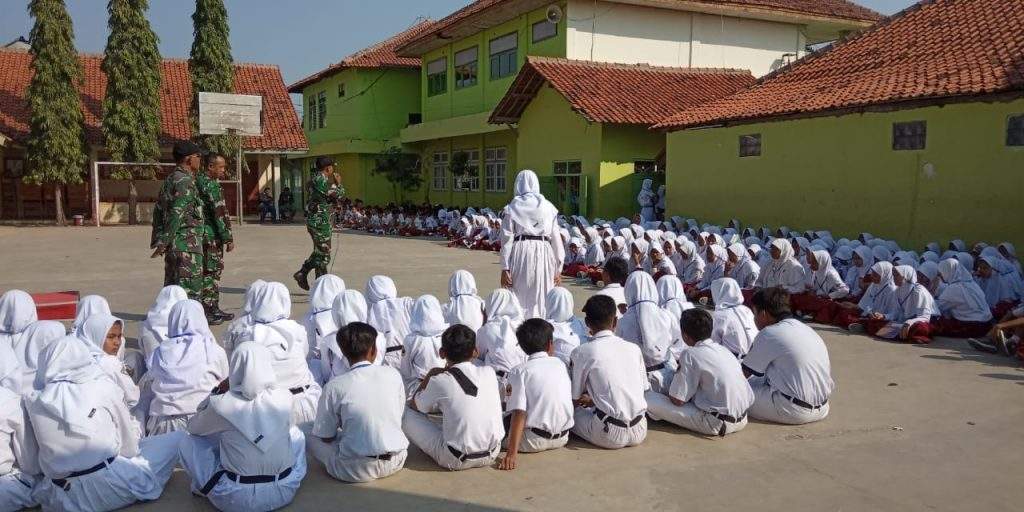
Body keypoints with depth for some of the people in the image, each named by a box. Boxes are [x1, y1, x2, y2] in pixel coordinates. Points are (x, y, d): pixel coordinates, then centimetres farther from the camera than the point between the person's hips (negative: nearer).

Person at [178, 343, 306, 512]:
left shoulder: (221, 405, -15)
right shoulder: (284, 398, -9)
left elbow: (193, 427, 6)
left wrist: (217, 394, 11)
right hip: (284, 493, 2)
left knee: (189, 442, 14)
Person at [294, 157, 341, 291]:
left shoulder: (313, 179, 16)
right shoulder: (321, 179, -16)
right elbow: (337, 194, -16)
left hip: (312, 219, 10)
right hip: (320, 220, -10)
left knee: (319, 251, 18)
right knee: (323, 254, -3)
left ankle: (302, 273, 19)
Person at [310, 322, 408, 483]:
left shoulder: (335, 387, -13)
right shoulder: (393, 375, -4)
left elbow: (326, 437, -4)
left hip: (357, 470, -3)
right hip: (396, 463, 3)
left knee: (313, 439, 17)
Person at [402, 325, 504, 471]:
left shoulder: (440, 382, -13)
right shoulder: (489, 373, -3)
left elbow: (414, 405, 7)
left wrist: (430, 376, 15)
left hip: (456, 461, -5)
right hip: (492, 454, 5)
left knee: (407, 414, 6)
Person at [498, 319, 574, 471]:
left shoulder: (520, 371, -9)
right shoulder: (560, 364, 4)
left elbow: (519, 413, -16)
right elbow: (570, 398, 12)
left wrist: (512, 453, -19)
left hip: (534, 441, -5)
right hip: (562, 438, 5)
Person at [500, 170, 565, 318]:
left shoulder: (513, 207, 3)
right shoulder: (548, 207, 7)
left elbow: (507, 239, -1)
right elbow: (556, 239, 6)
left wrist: (505, 268, -1)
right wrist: (558, 268, 11)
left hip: (520, 252, -1)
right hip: (544, 254, 1)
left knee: (520, 299, 4)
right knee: (541, 299, 8)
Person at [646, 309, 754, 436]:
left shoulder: (691, 354, -12)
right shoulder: (723, 349, 9)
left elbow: (678, 400, -11)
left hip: (718, 424, -8)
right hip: (742, 420, 8)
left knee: (649, 398, -8)